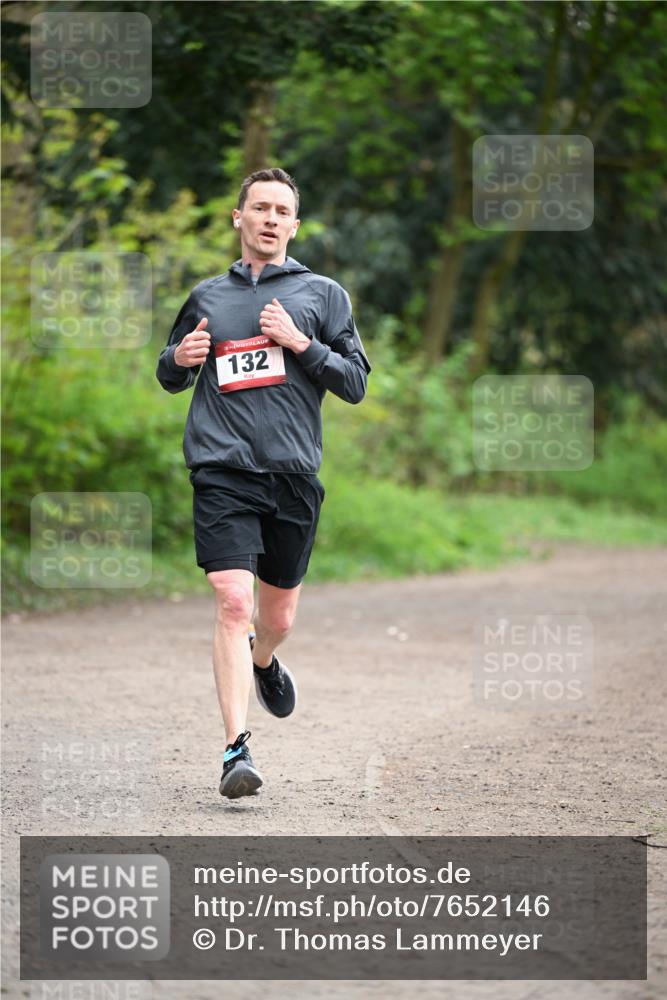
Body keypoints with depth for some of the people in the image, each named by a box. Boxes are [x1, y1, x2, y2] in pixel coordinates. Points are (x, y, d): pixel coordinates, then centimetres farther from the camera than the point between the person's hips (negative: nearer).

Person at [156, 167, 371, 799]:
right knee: (233, 603, -17)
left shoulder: (322, 294, 10)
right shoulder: (208, 296, 14)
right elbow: (170, 378, 24)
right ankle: (236, 748, -19)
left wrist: (299, 342, -9)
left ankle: (262, 660, 48)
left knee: (278, 617, 11)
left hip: (294, 473, 1)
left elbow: (355, 382, 5)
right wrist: (179, 358, 1)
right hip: (223, 471, -1)